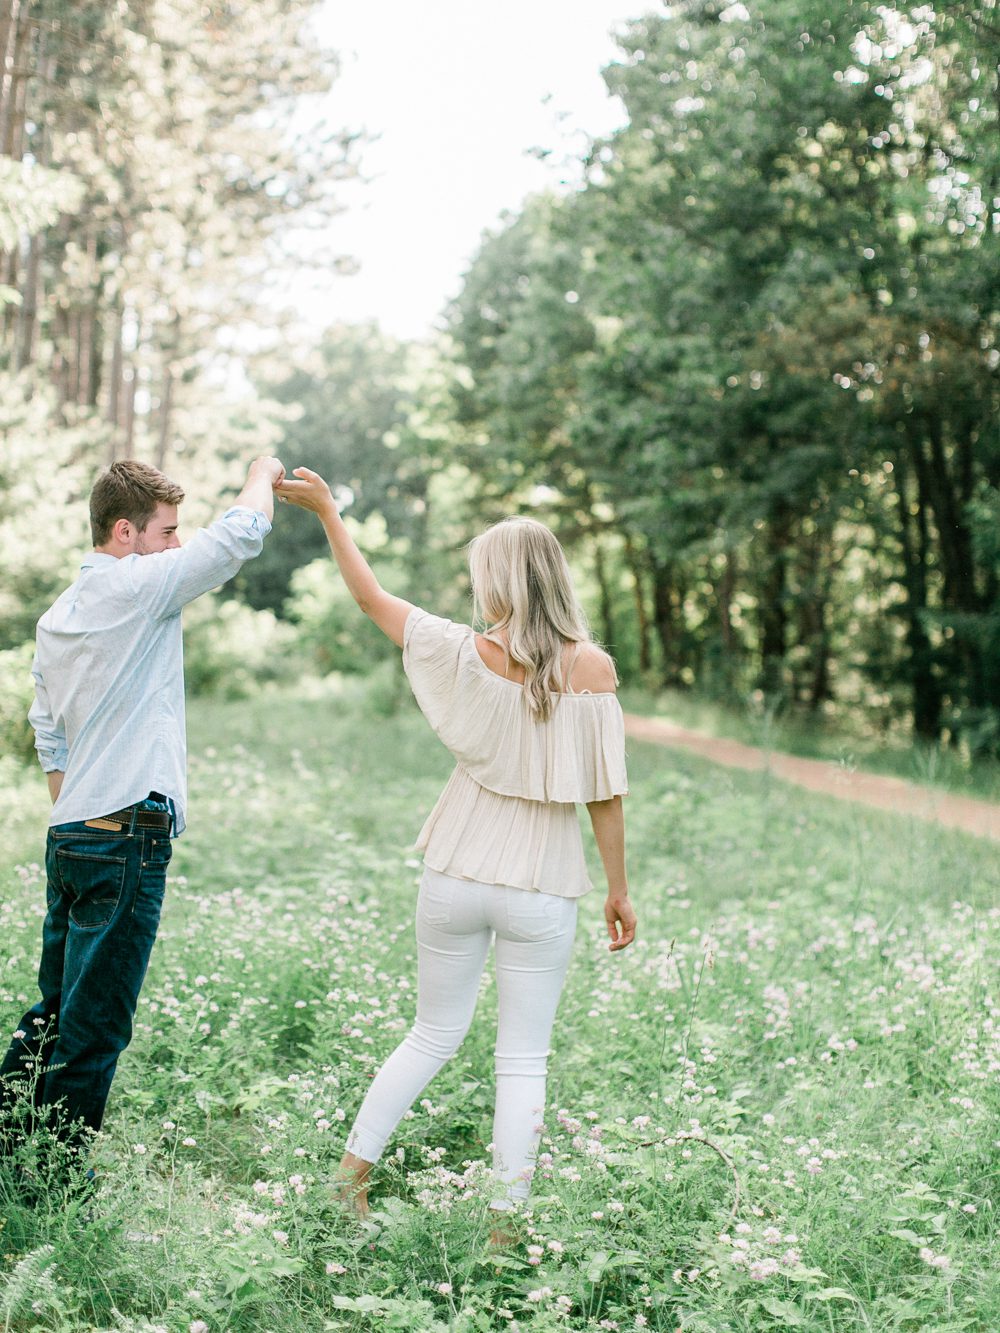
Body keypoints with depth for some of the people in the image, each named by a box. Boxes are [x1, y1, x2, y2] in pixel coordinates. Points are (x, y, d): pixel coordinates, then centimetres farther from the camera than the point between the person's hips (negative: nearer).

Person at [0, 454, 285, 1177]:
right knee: (95, 1026, 0)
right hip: (128, 839, -9)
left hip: (71, 838, 9)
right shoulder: (138, 585, -11)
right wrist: (264, 472, 10)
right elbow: (242, 531, -9)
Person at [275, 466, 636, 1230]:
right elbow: (606, 795, -7)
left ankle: (352, 1171, 25)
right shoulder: (594, 669, -10)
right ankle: (505, 1223, 13)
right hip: (542, 888, -1)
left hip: (457, 876, 2)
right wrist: (619, 889, 5)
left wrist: (327, 512, 15)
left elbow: (371, 597, 4)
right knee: (524, 1060, 9)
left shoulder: (467, 655, -8)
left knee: (434, 1035, 20)